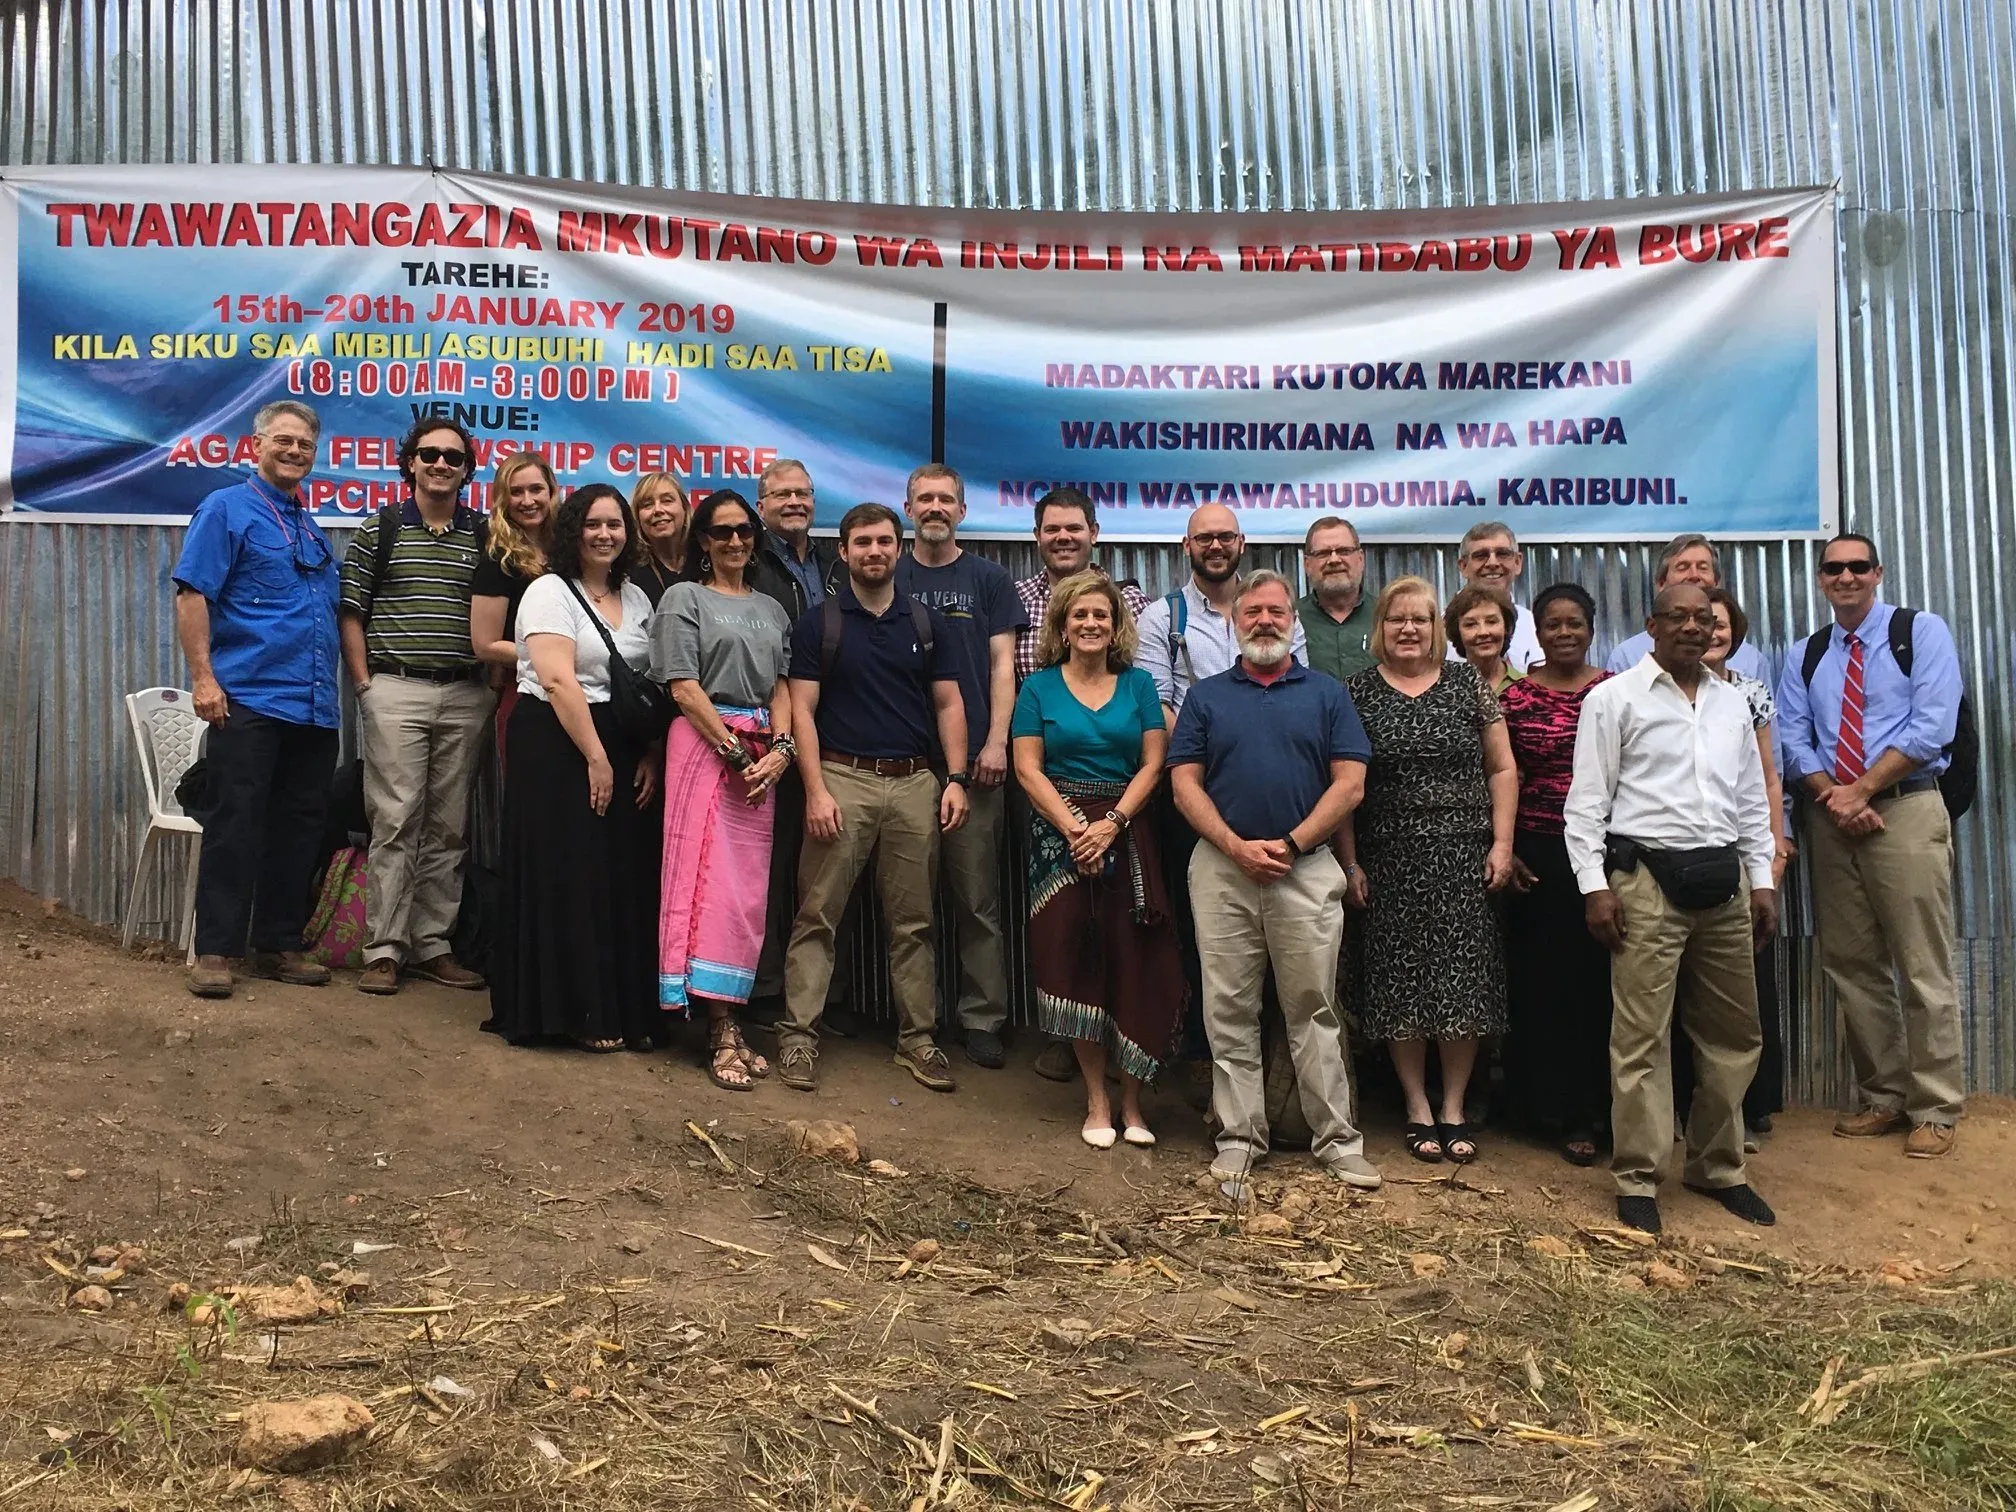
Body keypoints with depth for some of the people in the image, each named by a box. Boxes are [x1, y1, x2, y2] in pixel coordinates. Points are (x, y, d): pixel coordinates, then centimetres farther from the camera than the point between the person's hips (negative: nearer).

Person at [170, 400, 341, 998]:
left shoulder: (313, 527, 19)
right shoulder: (227, 509, 0)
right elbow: (192, 594, -8)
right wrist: (203, 677, -16)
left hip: (315, 706, 7)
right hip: (249, 700, -6)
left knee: (298, 830, 9)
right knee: (234, 826, -5)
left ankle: (278, 945, 18)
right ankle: (215, 950, 0)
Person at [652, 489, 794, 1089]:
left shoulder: (769, 608, 20)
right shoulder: (683, 598, 4)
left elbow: (781, 686, 12)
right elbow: (683, 687, -5)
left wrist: (779, 748, -6)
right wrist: (734, 752, -11)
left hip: (763, 753, 5)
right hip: (704, 743, -5)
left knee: (748, 886, 3)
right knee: (710, 880, -10)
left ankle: (726, 1025, 8)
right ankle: (722, 1032, -9)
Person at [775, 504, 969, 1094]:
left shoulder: (927, 622, 12)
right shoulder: (819, 622, 2)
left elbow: (948, 704, 11)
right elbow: (802, 710, -2)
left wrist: (956, 778, 0)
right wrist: (816, 790, -11)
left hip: (914, 783, 3)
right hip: (843, 779, -3)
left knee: (913, 921, 8)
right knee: (817, 916, -3)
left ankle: (917, 1038, 16)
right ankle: (797, 1035, 3)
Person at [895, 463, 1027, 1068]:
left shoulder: (989, 578, 9)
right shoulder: (887, 578, 10)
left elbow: (1002, 664, 4)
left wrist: (996, 743, -7)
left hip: (972, 759, -1)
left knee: (978, 898, 0)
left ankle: (982, 1017, 6)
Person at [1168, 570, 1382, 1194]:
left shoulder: (1326, 694, 8)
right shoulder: (1206, 696, 10)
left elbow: (1349, 783, 1)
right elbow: (1185, 783, 3)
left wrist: (1291, 844, -9)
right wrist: (1238, 847, -10)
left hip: (1307, 869, -1)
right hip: (1222, 869, 1)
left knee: (1314, 1009, 3)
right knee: (1230, 1012, 4)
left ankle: (1336, 1138, 10)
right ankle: (1239, 1137, 13)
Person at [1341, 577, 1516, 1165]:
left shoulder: (1468, 683, 6)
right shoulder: (1358, 692, 4)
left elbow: (1502, 768, 8)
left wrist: (1502, 843, -1)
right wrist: (1350, 863, -1)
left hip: (1463, 857, 1)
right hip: (1389, 862, 0)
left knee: (1463, 980, 0)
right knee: (1400, 983, 1)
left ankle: (1454, 1108, 13)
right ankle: (1418, 1108, 15)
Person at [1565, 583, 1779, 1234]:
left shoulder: (1732, 703, 15)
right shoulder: (1614, 698, -1)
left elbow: (1753, 800, 19)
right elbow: (1587, 800, -5)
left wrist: (1762, 880, 13)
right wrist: (1595, 885, -11)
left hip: (1724, 882, 6)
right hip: (1648, 881, -6)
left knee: (1734, 1034, 11)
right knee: (1641, 1036, -4)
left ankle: (1718, 1167, 25)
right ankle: (1637, 1180, 5)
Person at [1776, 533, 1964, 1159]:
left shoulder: (1922, 632, 1)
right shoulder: (1805, 657, 14)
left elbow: (1932, 727, -9)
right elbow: (1793, 741, 7)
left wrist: (1861, 790, -14)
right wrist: (1833, 796, -10)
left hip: (1907, 810, -4)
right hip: (1831, 820, 5)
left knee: (1922, 967, -4)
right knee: (1852, 966, 7)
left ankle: (1935, 1109, 4)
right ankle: (1882, 1099, 17)